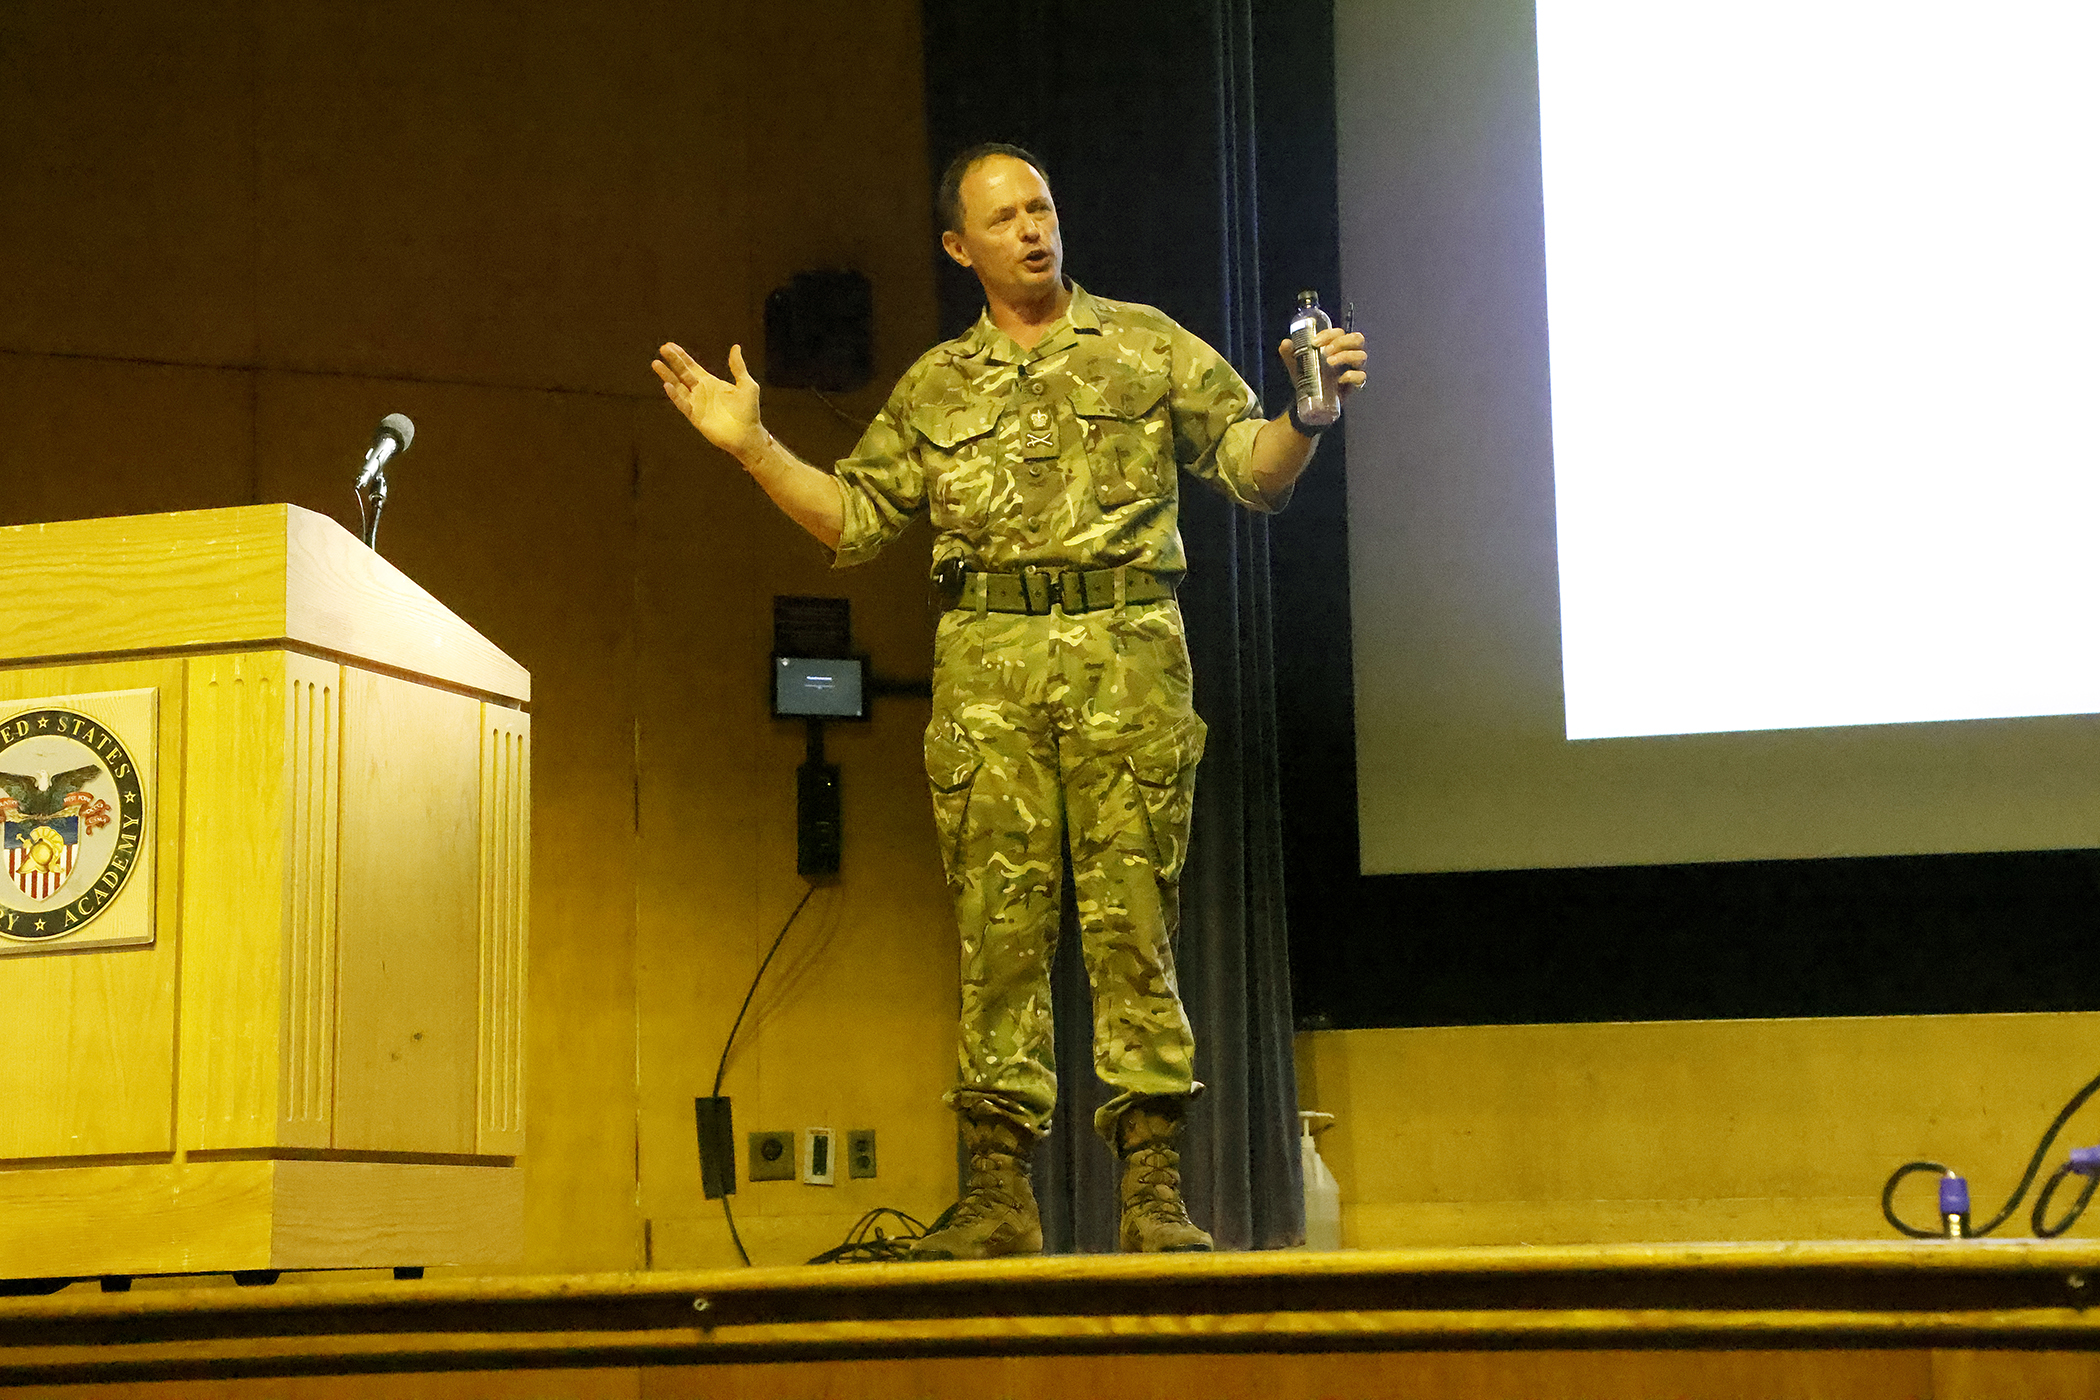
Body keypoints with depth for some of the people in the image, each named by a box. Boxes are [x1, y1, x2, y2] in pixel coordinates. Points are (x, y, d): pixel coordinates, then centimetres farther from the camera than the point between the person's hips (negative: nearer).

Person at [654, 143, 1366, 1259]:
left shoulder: (1145, 346, 13)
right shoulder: (934, 389, 19)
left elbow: (1255, 469, 8)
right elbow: (854, 516, 19)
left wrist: (1309, 414, -11)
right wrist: (751, 445, 11)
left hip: (1127, 654, -2)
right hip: (987, 665, 2)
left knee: (1131, 915, -6)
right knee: (998, 921, -1)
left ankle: (1154, 1187, -5)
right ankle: (998, 1191, 1)